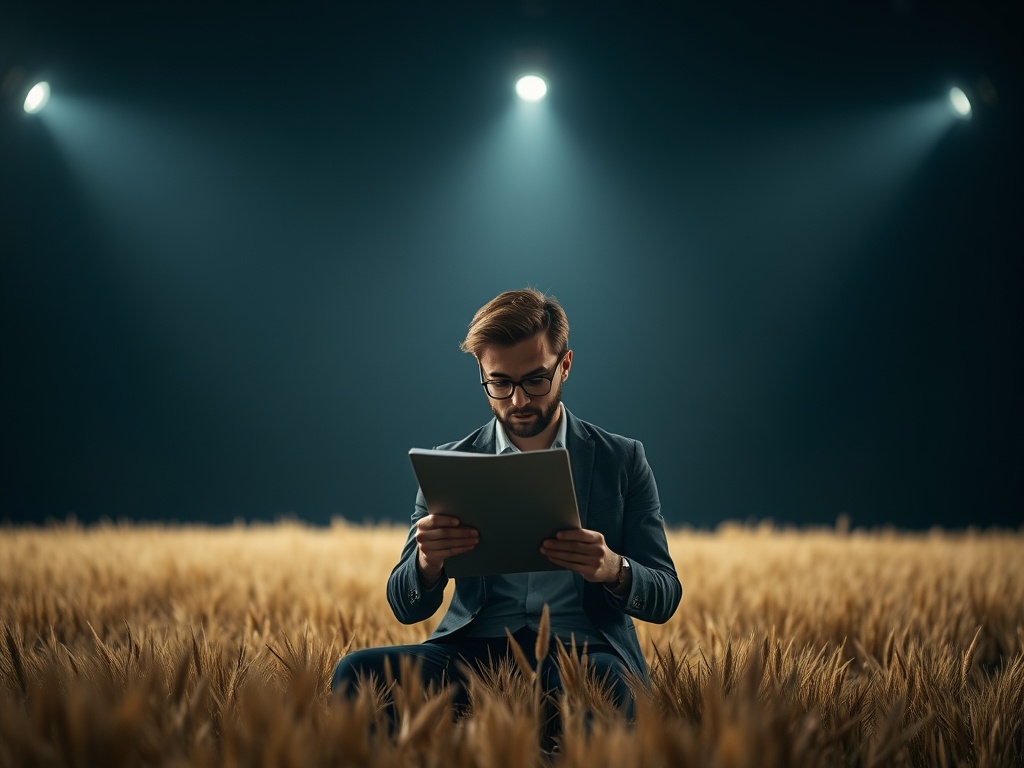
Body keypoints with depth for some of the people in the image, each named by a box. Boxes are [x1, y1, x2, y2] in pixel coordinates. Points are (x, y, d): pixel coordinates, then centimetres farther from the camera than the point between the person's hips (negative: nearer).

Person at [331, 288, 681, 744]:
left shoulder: (622, 460, 10)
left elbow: (665, 598, 7)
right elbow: (406, 608, 9)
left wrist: (614, 570, -17)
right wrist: (427, 562, -16)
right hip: (474, 650, 2)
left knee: (607, 685, -39)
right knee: (358, 671, -27)